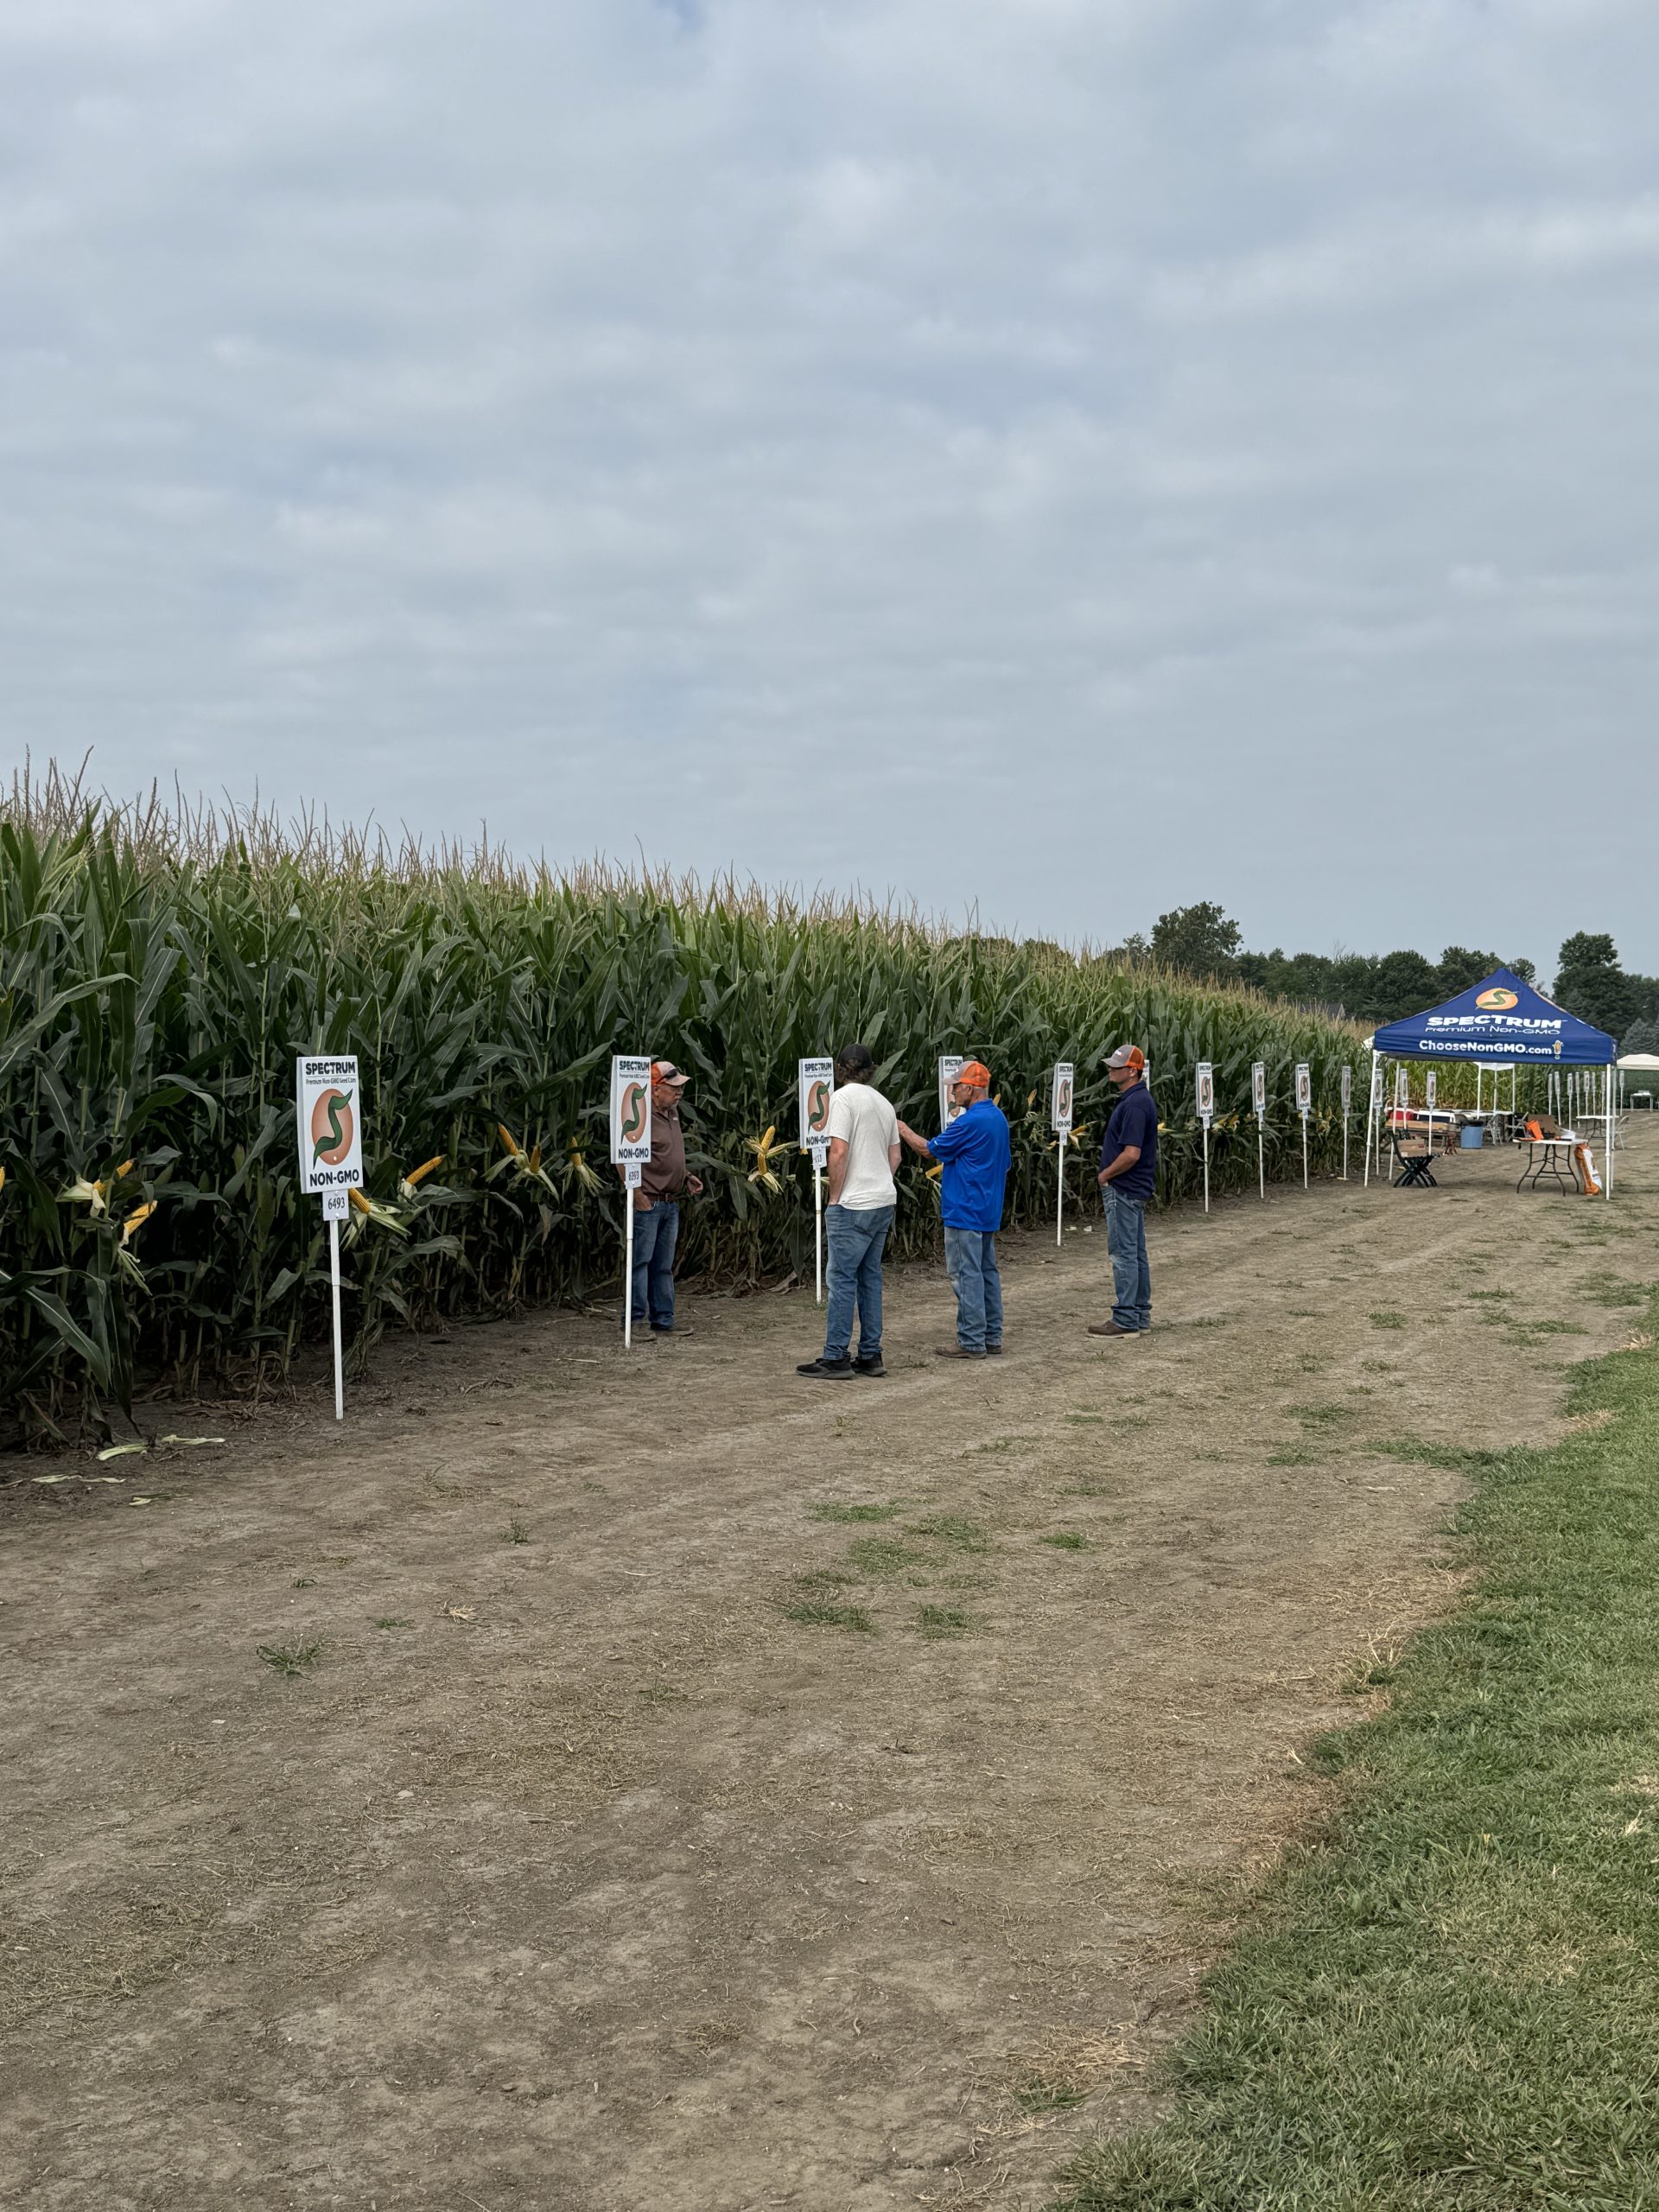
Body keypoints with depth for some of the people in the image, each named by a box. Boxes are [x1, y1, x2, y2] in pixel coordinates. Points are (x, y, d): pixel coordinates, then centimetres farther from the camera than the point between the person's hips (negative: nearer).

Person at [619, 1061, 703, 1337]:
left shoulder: (672, 1112, 13)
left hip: (671, 1203, 9)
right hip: (648, 1203, -9)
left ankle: (663, 1320, 20)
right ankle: (634, 1322, 0)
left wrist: (686, 1179, 13)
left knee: (664, 1265, 13)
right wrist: (638, 1196, -20)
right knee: (641, 1262, -4)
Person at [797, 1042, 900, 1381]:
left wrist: (834, 1198, -10)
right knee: (870, 1277, 12)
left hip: (853, 1206, -8)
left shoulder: (843, 1098, -10)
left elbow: (839, 1152, -18)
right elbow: (894, 1156, 18)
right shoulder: (884, 1103, 15)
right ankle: (870, 1356, 15)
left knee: (842, 1279, -4)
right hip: (885, 1201, 8)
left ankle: (835, 1358, -3)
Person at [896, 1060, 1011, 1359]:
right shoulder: (998, 1118, 10)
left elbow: (930, 1150, -9)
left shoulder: (969, 1122, -18)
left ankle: (971, 1342, -3)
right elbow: (1004, 1166, 19)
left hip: (965, 1212, -9)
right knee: (987, 1272, 13)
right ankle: (992, 1337, 17)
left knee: (966, 1275, -5)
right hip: (990, 1211, 9)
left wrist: (903, 1131, 5)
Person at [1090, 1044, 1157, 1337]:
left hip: (1124, 1189, -11)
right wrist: (1109, 1173, 15)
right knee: (1135, 1253, 14)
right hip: (1133, 1189, 11)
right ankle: (1141, 1316, 20)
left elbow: (1131, 1154, -27)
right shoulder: (1136, 1099, 13)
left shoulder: (1135, 1104, -20)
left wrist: (1105, 1175, -13)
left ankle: (1125, 1321, -2)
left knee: (1124, 1254, -6)